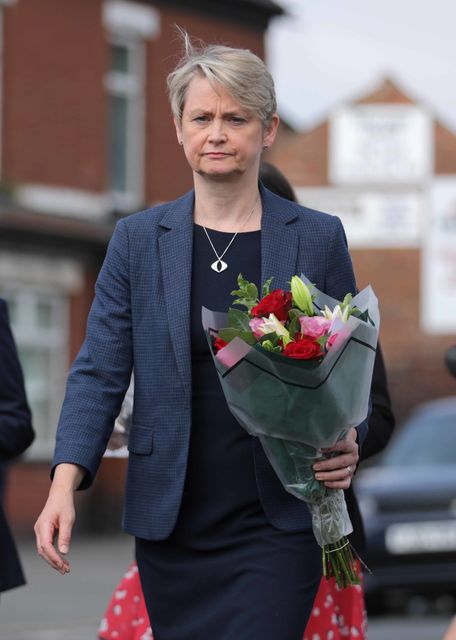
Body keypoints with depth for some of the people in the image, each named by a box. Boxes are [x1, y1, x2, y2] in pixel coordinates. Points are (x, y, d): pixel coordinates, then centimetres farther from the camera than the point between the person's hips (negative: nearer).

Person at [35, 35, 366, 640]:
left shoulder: (319, 238, 3)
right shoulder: (137, 239, 6)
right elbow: (99, 372, 2)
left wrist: (346, 446, -14)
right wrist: (65, 482, -13)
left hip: (276, 527, -2)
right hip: (170, 523, 2)